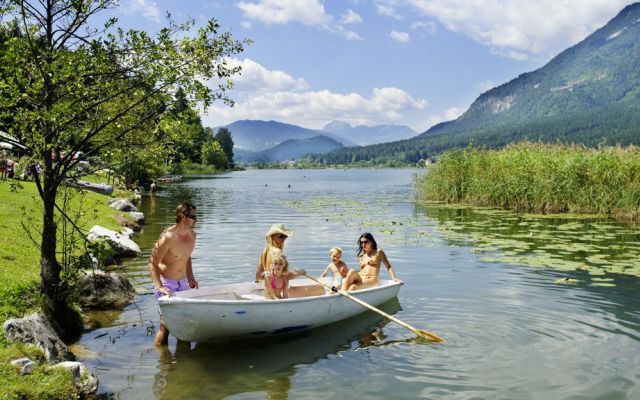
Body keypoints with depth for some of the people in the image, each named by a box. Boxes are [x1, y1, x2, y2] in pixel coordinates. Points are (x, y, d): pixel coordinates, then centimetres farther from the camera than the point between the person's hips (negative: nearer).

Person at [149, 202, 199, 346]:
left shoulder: (192, 235, 1)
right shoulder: (168, 237, -21)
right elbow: (152, 262, -20)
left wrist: (190, 278, 8)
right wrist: (160, 286, -29)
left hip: (183, 283, 7)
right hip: (166, 284, -7)